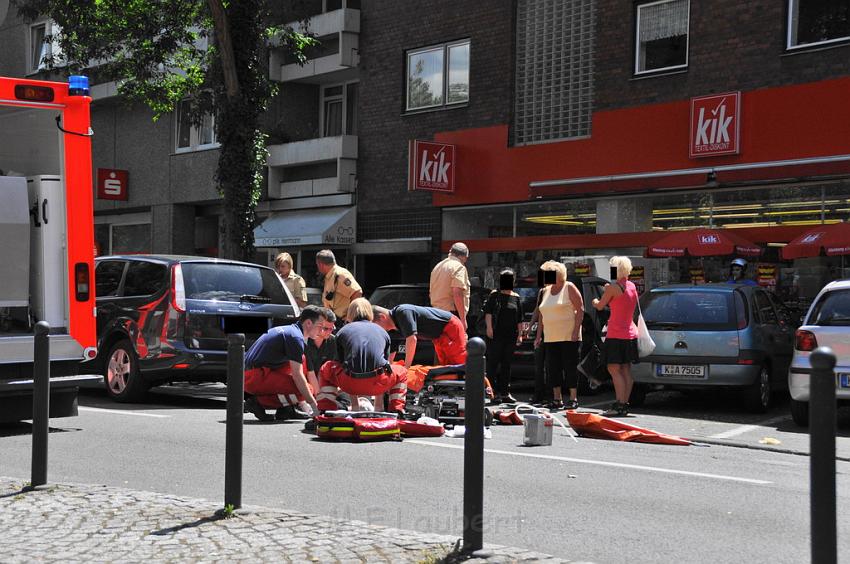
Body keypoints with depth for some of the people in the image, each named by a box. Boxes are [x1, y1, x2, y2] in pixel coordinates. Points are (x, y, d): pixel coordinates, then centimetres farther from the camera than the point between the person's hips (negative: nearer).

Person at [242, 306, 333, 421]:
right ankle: (258, 402, -11)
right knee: (304, 390, -16)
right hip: (255, 377, -10)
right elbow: (297, 375, -16)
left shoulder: (287, 330, 19)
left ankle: (285, 409, 11)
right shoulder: (296, 337, -12)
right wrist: (313, 404, -10)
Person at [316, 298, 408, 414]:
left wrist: (354, 406, 39)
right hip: (377, 383, 1)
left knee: (326, 369, 30)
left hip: (351, 383, -1)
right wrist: (379, 408, 43)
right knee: (401, 372, 33)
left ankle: (326, 410, 17)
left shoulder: (342, 331, 20)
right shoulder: (382, 332, 24)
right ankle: (396, 411, 18)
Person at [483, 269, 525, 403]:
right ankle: (493, 391, -4)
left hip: (511, 336, 4)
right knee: (493, 362, -6)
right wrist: (489, 327, -14)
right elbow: (488, 312, -4)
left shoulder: (516, 297, 13)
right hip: (495, 335, -4)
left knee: (507, 363, 7)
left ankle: (505, 392, 11)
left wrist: (520, 334, 9)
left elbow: (520, 319, 15)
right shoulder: (495, 295, 3)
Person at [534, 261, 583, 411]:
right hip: (551, 338, 6)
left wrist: (576, 331, -17)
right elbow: (542, 315, 19)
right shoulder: (546, 291, 16)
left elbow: (580, 309, -9)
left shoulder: (569, 288, -3)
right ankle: (557, 399, 12)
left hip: (568, 337, -6)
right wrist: (539, 336, 14)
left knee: (570, 367, -4)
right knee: (552, 368, 5)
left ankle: (573, 399, 1)